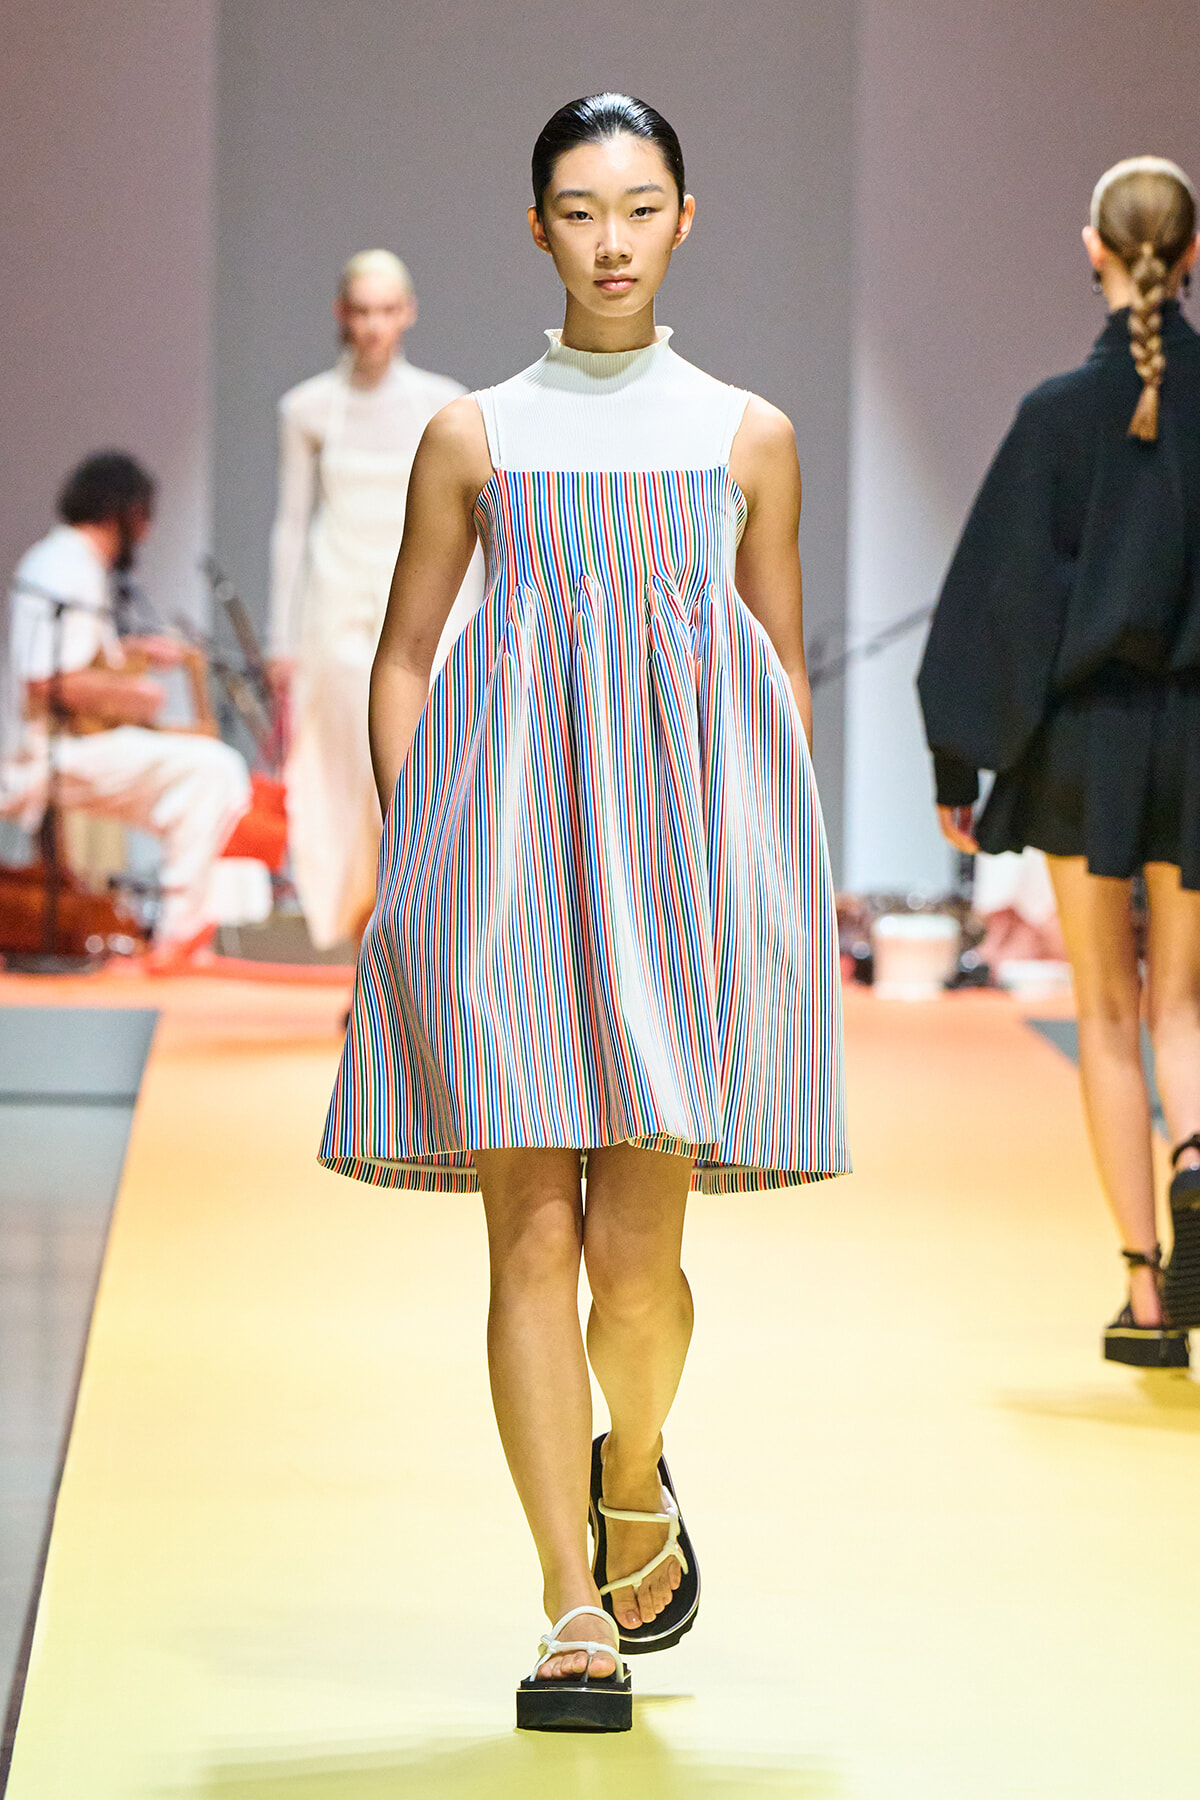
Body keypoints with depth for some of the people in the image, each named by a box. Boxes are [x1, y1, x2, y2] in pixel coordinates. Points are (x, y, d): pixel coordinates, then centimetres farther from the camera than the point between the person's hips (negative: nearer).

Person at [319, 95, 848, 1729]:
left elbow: (786, 664, 17)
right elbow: (403, 658, 14)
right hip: (504, 838, 0)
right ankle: (575, 1614, 1)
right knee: (532, 1236, -5)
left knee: (635, 1244, -8)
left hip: (689, 825, 0)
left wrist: (788, 864, 9)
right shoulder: (473, 439, 11)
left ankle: (634, 1474, 24)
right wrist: (409, 846, 3)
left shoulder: (750, 439, 12)